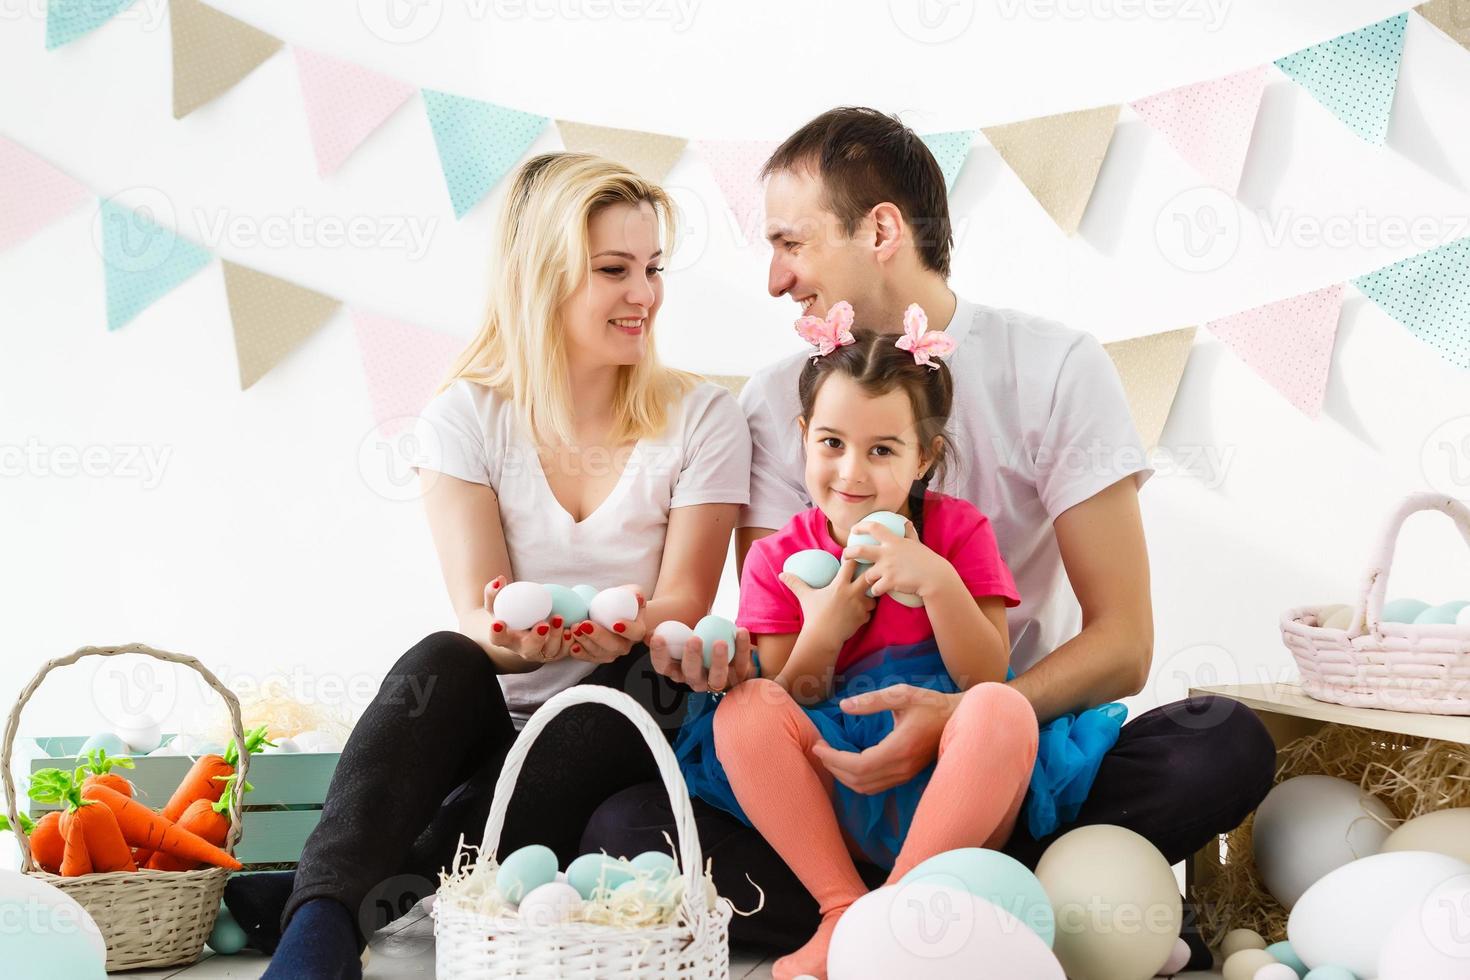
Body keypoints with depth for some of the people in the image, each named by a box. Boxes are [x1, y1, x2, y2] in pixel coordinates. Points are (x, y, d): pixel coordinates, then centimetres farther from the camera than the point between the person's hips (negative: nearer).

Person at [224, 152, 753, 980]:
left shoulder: (702, 420, -3)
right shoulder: (468, 418, -1)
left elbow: (682, 607, -8)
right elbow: (476, 614, -10)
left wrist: (621, 630, -32)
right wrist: (512, 633, -36)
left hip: (618, 730, 0)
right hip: (493, 716, 0)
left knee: (636, 688, -34)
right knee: (441, 664, -32)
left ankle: (368, 897, -36)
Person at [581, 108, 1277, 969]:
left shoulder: (1056, 367, -5)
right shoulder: (774, 404, 3)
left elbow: (1124, 644, -9)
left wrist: (963, 720, -26)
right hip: (848, 760, 2)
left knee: (1226, 743, -30)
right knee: (624, 826, -24)